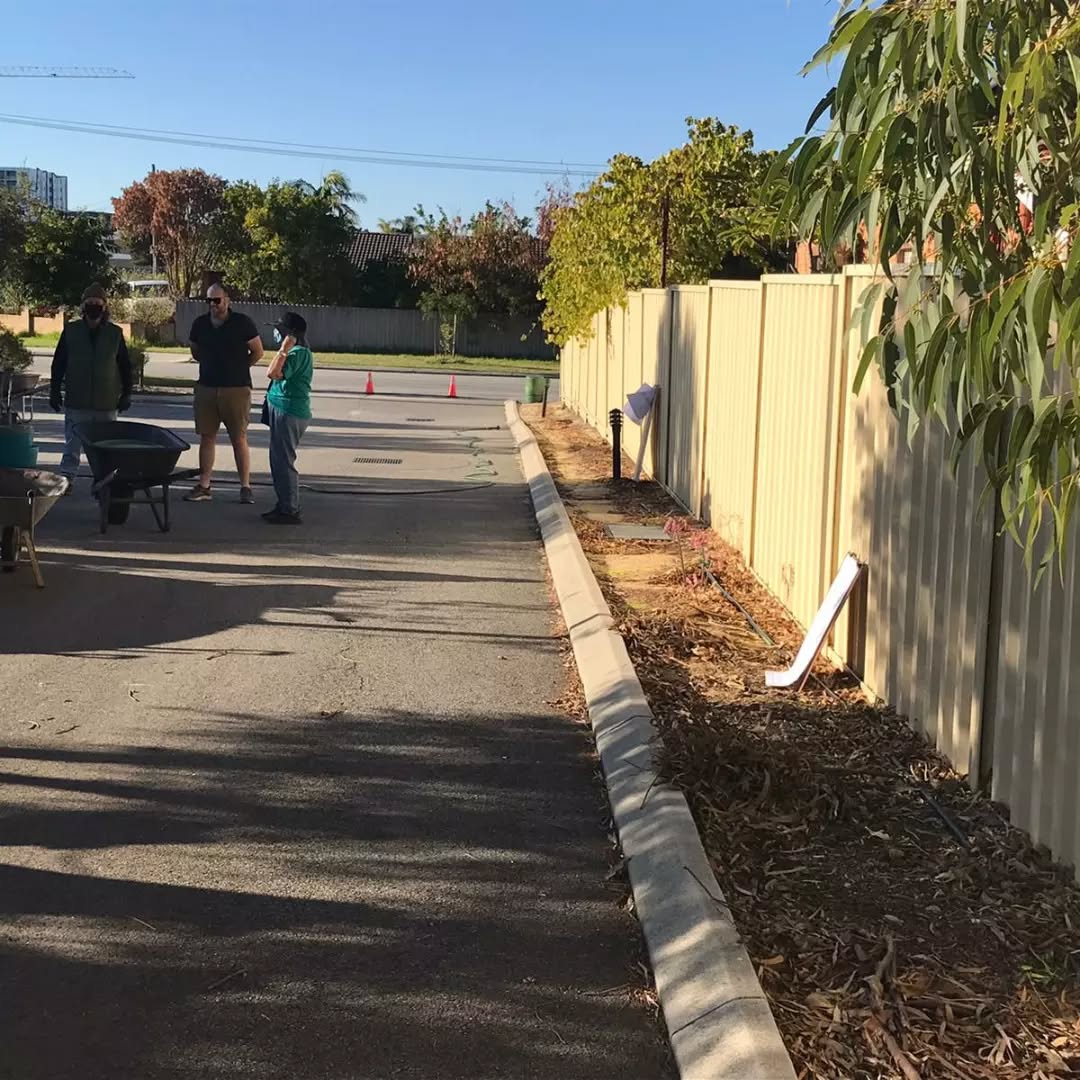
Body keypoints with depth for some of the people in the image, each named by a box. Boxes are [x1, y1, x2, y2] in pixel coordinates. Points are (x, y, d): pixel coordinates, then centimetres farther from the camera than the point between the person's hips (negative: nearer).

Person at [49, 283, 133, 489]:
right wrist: (55, 392, 3)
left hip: (106, 403, 0)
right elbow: (58, 364, 6)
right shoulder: (71, 331, 2)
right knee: (73, 443, 2)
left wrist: (126, 394, 5)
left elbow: (125, 366, 8)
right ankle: (66, 479, 8)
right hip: (76, 402, 0)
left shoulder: (115, 333, 3)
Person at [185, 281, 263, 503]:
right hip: (206, 388, 4)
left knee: (239, 439, -1)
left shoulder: (241, 323, -5)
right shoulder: (200, 324, 6)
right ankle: (203, 486, 12)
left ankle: (246, 487, 5)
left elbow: (258, 352, 1)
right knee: (206, 437, 6)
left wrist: (238, 368, 5)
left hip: (237, 389, -4)